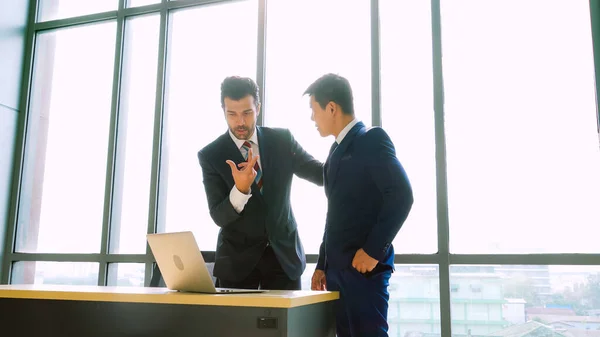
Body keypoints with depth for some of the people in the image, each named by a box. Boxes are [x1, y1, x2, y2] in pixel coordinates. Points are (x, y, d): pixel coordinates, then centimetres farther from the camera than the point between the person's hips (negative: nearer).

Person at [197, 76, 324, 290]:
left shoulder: (282, 140, -2)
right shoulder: (210, 155, -7)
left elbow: (323, 174, 3)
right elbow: (219, 217, -11)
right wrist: (240, 189, -31)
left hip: (284, 253, 2)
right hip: (237, 258, -1)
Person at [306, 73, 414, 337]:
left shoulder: (372, 139, -6)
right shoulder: (338, 149, 18)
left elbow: (401, 195, -17)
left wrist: (373, 251, -18)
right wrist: (322, 264, 16)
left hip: (364, 267, -8)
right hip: (338, 269, 8)